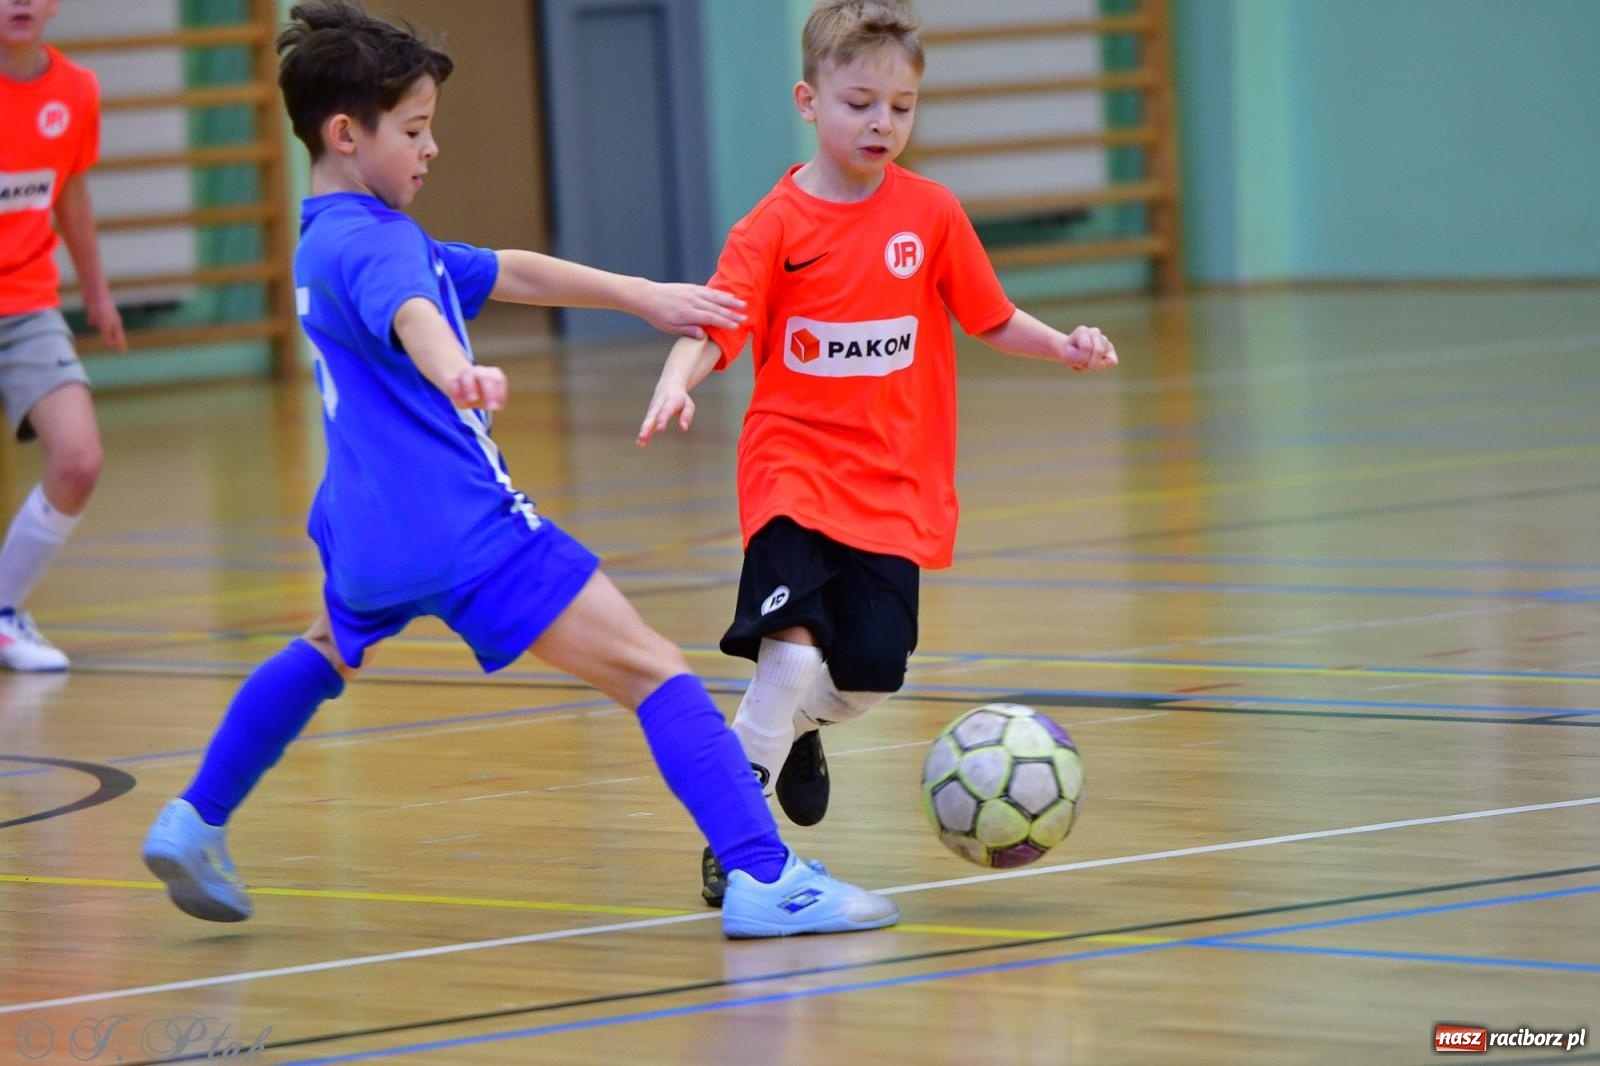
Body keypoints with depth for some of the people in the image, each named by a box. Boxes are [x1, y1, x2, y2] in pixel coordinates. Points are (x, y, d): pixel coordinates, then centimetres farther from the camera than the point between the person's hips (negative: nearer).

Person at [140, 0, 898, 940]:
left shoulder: (333, 239, 19)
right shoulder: (367, 245, -13)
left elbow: (510, 276, 25)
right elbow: (412, 317, -38)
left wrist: (642, 296, 26)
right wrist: (459, 374, -59)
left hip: (366, 535, 10)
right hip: (462, 527, -10)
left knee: (330, 649, 42)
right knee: (650, 669, -14)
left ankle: (196, 826, 42)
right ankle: (765, 878, -27)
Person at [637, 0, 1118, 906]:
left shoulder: (931, 213, 3)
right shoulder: (775, 227, -6)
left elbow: (989, 317, 13)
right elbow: (713, 333, -13)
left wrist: (1063, 346, -4)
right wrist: (677, 385, -34)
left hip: (893, 486, 3)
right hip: (794, 473, -3)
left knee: (873, 670, -3)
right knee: (792, 651, -21)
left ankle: (795, 729, 34)